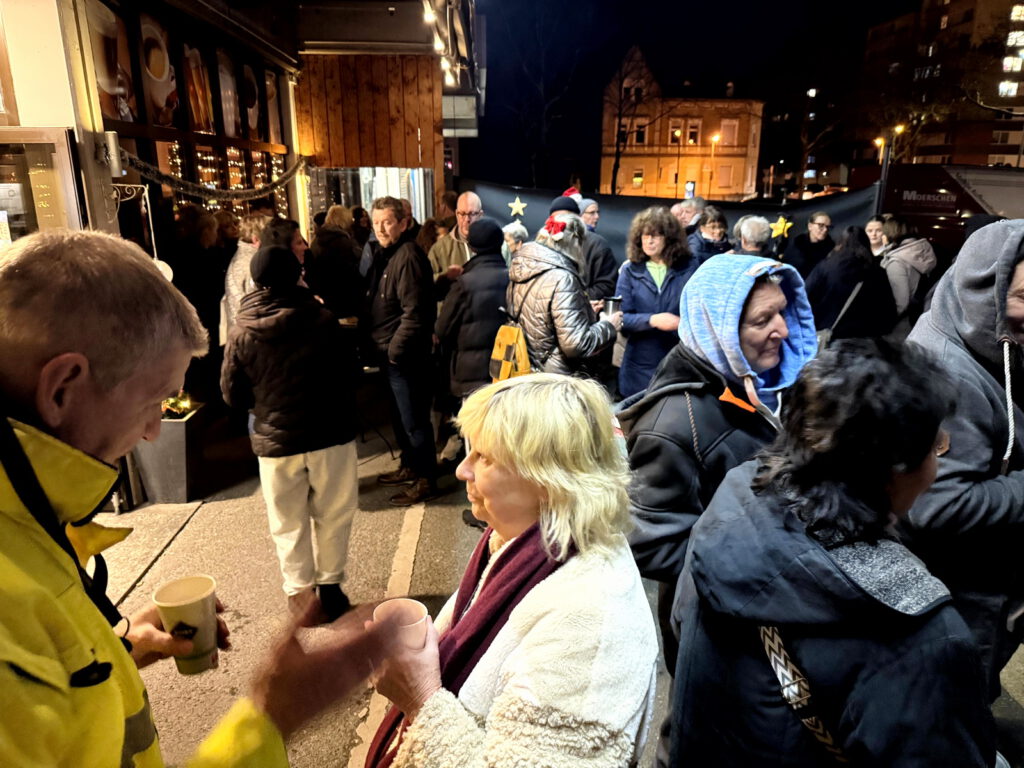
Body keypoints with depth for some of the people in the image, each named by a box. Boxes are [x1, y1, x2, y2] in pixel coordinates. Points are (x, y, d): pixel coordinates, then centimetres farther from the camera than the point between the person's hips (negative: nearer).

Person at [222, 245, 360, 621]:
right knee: (333, 515, 14)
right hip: (331, 433, 0)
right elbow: (350, 375, -1)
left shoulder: (242, 333, -6)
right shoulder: (325, 320, -9)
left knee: (289, 523, 14)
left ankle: (300, 589, 20)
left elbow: (233, 395, 1)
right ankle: (330, 583, 23)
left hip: (275, 439, 1)